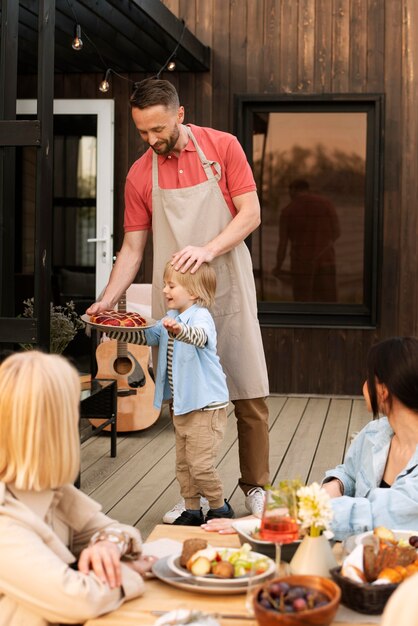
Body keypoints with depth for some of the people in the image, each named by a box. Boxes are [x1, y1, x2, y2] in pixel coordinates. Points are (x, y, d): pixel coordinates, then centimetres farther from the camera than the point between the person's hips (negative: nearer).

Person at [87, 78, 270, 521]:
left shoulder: (222, 147, -1)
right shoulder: (140, 175, 4)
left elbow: (250, 213, -6)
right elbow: (132, 248, 6)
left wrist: (207, 250, -21)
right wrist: (107, 301, -6)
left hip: (228, 290, -1)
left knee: (249, 395, 2)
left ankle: (255, 487, 16)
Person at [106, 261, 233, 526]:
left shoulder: (200, 316, -17)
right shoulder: (171, 319, 11)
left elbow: (199, 336, -39)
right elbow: (146, 336, 19)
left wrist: (179, 330, -60)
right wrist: (114, 330, 7)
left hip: (206, 405, -9)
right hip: (183, 405, 9)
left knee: (200, 464, -8)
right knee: (183, 464, 14)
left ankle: (220, 509, 11)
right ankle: (192, 511, 25)